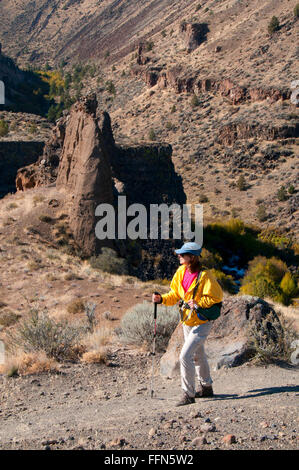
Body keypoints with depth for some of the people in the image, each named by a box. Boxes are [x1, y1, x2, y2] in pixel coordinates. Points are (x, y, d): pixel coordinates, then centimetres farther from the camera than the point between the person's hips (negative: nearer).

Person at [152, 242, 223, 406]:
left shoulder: (205, 275, -22)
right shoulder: (181, 272, -1)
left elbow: (217, 297, -19)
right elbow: (175, 295, 7)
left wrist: (198, 303, -25)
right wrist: (162, 299, -10)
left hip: (201, 323, -8)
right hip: (187, 321, 8)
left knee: (185, 356, -16)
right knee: (197, 355, 23)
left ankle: (188, 394, -6)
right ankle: (206, 387, 43)